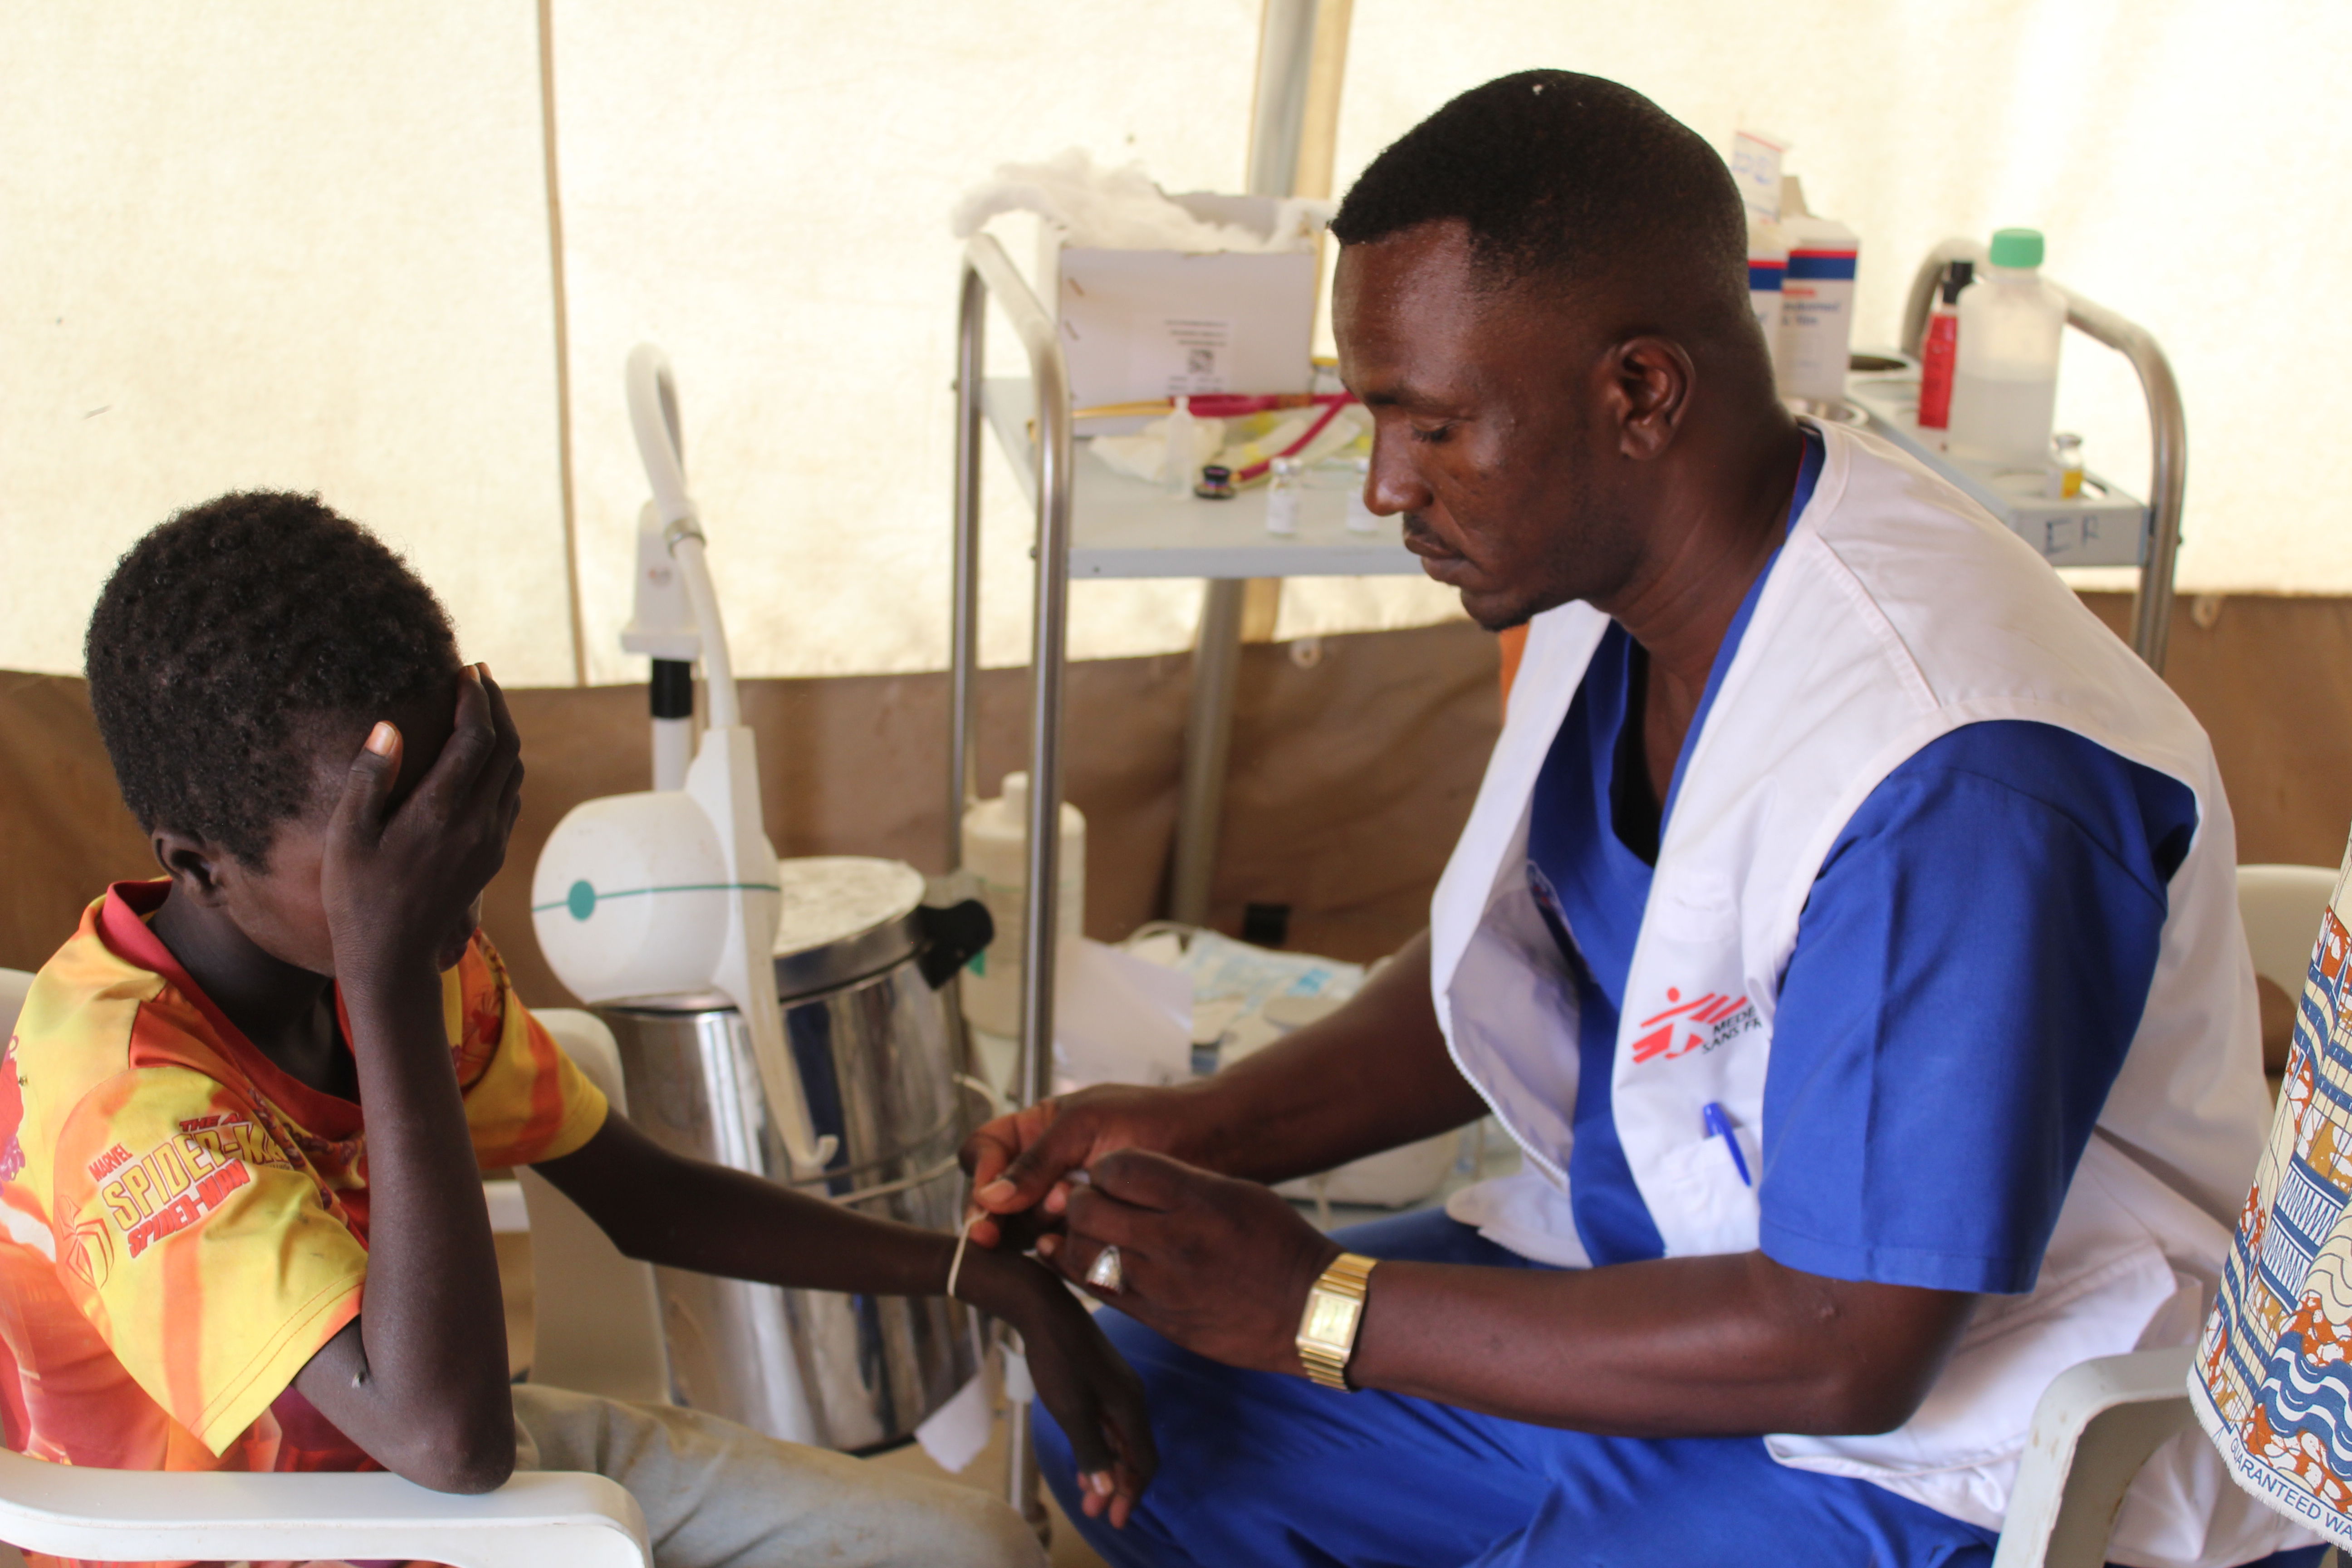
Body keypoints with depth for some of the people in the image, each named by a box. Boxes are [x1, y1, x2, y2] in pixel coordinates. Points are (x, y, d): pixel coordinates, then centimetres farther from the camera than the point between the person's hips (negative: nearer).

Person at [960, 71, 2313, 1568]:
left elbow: (1845, 1351, -28)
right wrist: (1197, 1133, -4)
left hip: (1931, 1443, -8)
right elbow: (1509, 978, 11)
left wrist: (1316, 1306, -22)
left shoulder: (1950, 782, -32)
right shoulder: (1615, 580, -3)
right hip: (1650, 1259, 8)